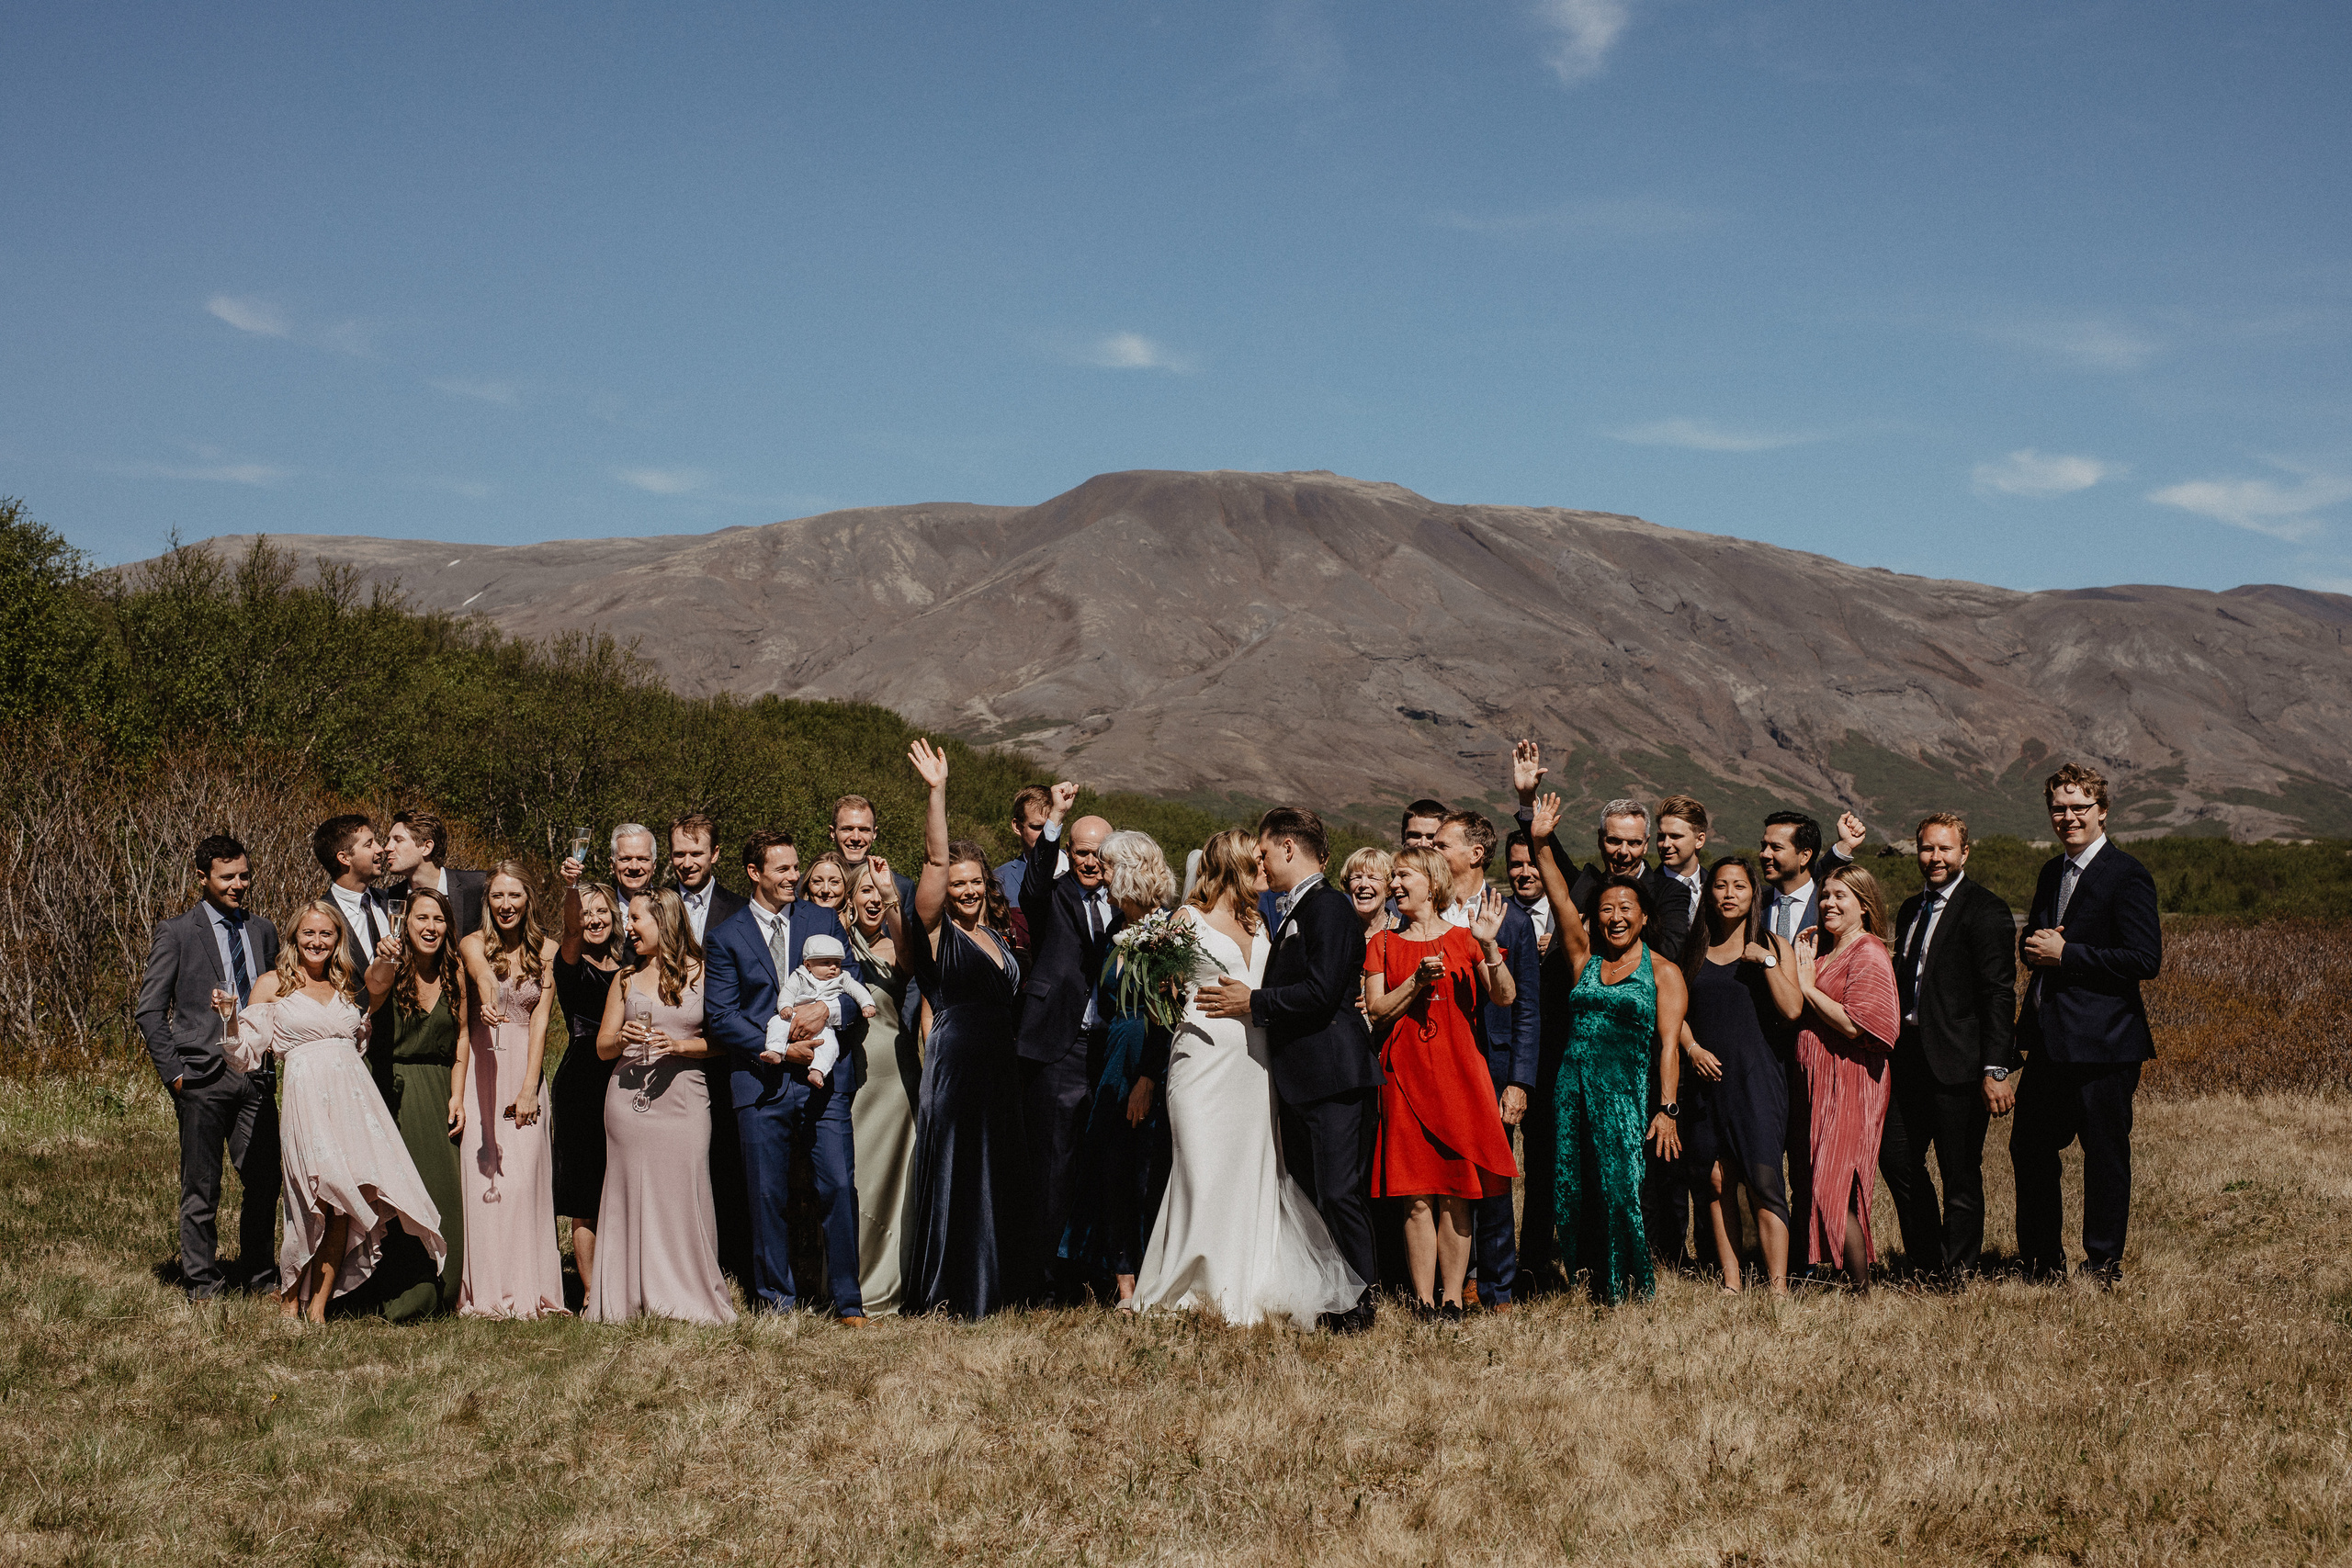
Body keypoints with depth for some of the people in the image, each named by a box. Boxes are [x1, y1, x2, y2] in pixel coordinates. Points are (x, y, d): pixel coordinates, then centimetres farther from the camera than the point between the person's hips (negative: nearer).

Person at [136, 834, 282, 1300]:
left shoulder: (263, 932, 14)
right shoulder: (176, 932, 0)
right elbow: (150, 1011, -1)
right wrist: (173, 1072, -7)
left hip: (255, 1074, 4)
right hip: (202, 1075, -4)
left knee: (265, 1179, 4)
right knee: (201, 1187, 2)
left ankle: (257, 1274, 20)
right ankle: (201, 1280, 14)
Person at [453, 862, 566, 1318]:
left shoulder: (545, 952, 6)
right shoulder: (473, 945, 0)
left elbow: (540, 1020, 1)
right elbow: (482, 974, -25)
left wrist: (529, 1087, -8)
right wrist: (489, 1003, -48)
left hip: (525, 1071, 1)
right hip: (480, 1072, -1)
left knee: (523, 1177, -4)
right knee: (480, 1176, -5)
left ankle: (526, 1292, 0)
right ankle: (485, 1294, -2)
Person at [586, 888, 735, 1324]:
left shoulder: (702, 974, 5)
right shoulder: (626, 978, 15)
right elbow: (603, 1046, 17)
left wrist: (679, 1046, -13)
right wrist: (623, 1040, -4)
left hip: (683, 1096, -3)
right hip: (629, 1097, 3)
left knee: (683, 1194, -8)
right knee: (632, 1194, -2)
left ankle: (690, 1298, -1)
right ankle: (631, 1299, 4)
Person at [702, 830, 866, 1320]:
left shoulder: (824, 920, 11)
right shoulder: (726, 936, 5)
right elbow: (720, 1017, -1)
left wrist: (826, 1011, -13)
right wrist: (777, 1049, -12)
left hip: (824, 1077, 1)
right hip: (762, 1083, -1)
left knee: (839, 1188, -5)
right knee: (767, 1196, 4)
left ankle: (848, 1302, 4)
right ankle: (776, 1300, 17)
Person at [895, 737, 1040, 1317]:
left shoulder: (995, 935, 14)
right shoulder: (937, 932, -5)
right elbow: (935, 859, -17)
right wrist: (937, 791, -26)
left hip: (1001, 1065, 7)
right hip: (954, 1065, -7)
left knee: (1003, 1173, 11)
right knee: (953, 1171, -2)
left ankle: (999, 1284, 22)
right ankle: (948, 1291, 6)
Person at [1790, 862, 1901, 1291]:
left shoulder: (1868, 955, -11)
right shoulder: (1821, 949, 15)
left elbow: (1853, 1025, -20)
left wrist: (1809, 986, -11)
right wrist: (1796, 970, 3)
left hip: (1848, 1086, -8)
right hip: (1813, 1083, 8)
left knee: (1835, 1191, -9)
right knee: (1807, 1187, 9)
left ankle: (1861, 1288, -2)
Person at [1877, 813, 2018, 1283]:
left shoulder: (1985, 909, -9)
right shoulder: (1911, 909, 15)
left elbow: (1999, 994, -14)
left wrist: (1995, 1070, -19)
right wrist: (1894, 1048, 14)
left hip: (1958, 1063, -8)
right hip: (1911, 1058, 8)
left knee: (1960, 1174, 1)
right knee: (1896, 1157, 11)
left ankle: (1957, 1273, 12)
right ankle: (1926, 1261, 25)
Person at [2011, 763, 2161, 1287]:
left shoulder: (2127, 876, -11)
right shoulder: (2051, 873, 15)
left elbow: (2146, 959, -18)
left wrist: (2064, 953, -17)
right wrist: (2035, 945, -1)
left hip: (2102, 1043, -8)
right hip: (2049, 1041, 8)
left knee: (2105, 1155, 2)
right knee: (2029, 1147, 14)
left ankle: (2103, 1265, 14)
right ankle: (2041, 1262, 27)